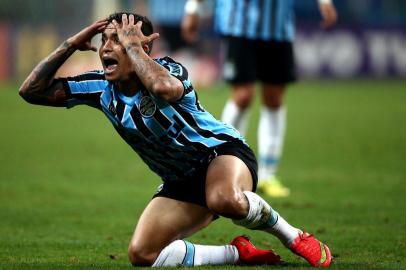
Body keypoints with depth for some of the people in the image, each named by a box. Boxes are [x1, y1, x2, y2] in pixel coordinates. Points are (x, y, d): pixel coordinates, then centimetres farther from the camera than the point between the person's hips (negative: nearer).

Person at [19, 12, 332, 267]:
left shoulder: (167, 69, -23)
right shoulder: (101, 88, -5)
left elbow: (165, 88, -51)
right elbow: (32, 91, -5)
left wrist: (132, 45, -36)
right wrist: (71, 44, -14)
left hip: (221, 152, -7)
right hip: (182, 181, 7)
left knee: (224, 200, -43)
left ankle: (294, 237, -14)